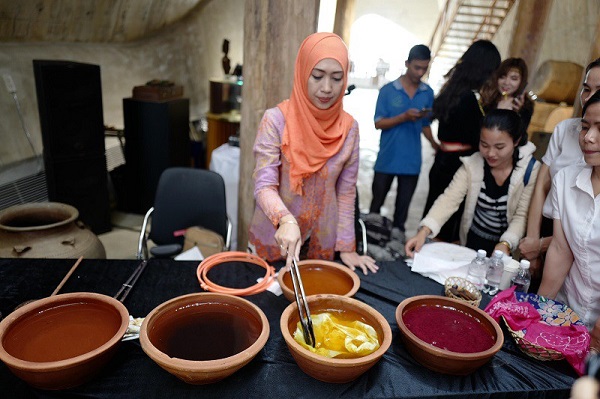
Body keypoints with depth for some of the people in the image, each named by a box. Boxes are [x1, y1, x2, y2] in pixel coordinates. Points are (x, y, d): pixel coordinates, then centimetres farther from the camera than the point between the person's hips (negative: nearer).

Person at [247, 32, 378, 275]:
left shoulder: (349, 128, -5)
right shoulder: (276, 120, -15)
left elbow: (346, 192, 0)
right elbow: (264, 186, -19)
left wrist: (346, 247, -2)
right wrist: (286, 221, -38)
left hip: (323, 241, 3)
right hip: (273, 238, -2)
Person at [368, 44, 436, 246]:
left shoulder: (428, 93, 4)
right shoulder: (388, 90, -6)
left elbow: (425, 124, 11)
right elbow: (378, 123, -9)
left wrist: (436, 145, -5)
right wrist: (404, 117, -21)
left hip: (411, 161, 2)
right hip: (387, 159, -2)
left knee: (403, 203, 12)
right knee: (377, 200, 11)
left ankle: (397, 234, 25)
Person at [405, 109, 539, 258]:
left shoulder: (531, 171, -13)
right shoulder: (472, 164, -10)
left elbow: (522, 216, -13)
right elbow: (449, 199, -19)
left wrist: (505, 244, -32)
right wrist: (424, 231, -33)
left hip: (507, 247, -1)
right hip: (473, 242, 1)